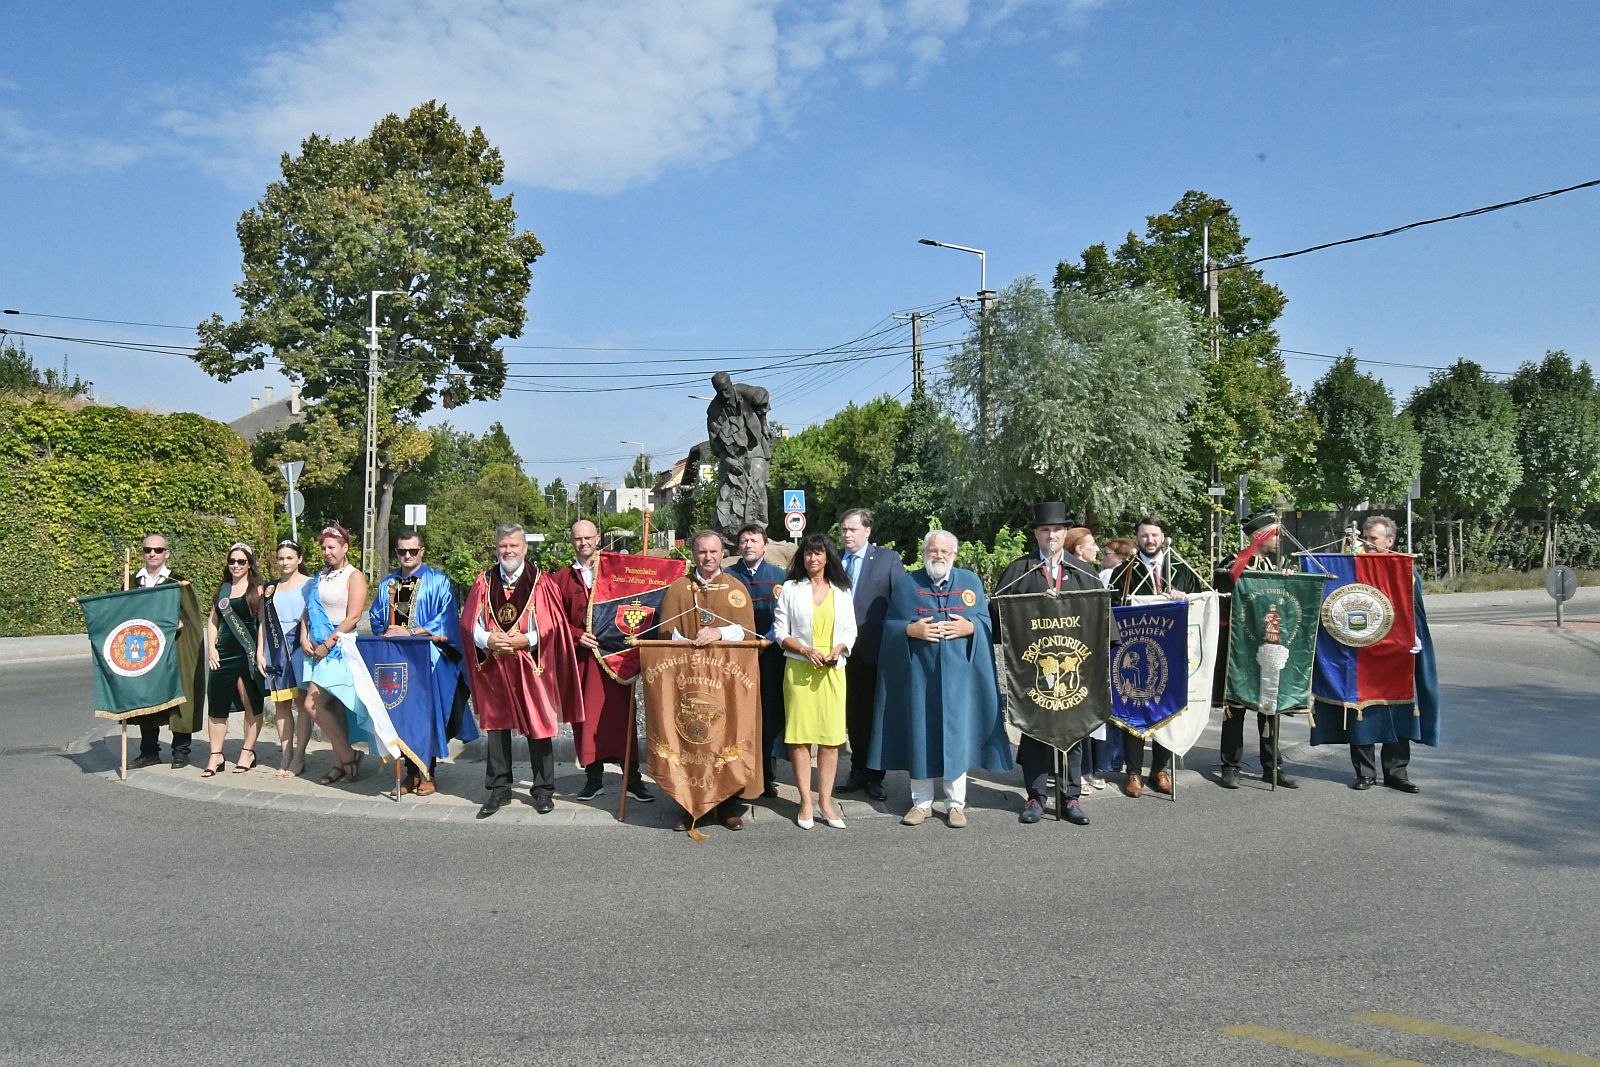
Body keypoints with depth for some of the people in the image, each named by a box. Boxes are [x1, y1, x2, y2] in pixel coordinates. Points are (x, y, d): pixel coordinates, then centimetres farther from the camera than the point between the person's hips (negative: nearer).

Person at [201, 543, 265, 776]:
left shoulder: (257, 590, 0)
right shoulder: (222, 589, 15)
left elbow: (262, 622, -5)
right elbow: (212, 620, 16)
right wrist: (211, 648, 4)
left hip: (248, 654, -4)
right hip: (223, 654, 4)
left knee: (251, 704, 3)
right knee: (216, 704, 2)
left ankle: (247, 752, 13)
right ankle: (216, 756, 10)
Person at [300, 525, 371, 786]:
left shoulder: (354, 577, -5)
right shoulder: (320, 577, 16)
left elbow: (353, 617, -14)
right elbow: (308, 609, 16)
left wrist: (327, 644, -14)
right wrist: (304, 637, 0)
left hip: (339, 647, -7)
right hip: (318, 649, 7)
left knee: (313, 705, -13)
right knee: (333, 708, 7)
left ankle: (347, 756, 0)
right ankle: (342, 763, 13)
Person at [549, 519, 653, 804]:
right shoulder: (562, 578, 12)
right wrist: (578, 635, -9)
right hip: (580, 656, 2)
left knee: (621, 714, -3)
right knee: (585, 716, 3)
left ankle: (633, 778, 3)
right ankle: (594, 777, 15)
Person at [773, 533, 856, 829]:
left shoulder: (841, 592, 12)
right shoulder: (790, 589, 7)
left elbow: (849, 631, 12)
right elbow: (780, 631, 3)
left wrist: (837, 649, -9)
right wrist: (806, 650, -12)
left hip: (832, 670, 2)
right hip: (799, 669, -2)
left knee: (831, 737, 0)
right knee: (799, 735, -2)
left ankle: (825, 800, 8)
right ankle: (805, 802, 5)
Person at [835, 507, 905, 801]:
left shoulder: (888, 559, -1)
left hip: (875, 652, -3)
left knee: (876, 714, 6)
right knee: (853, 714, 12)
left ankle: (875, 775, 16)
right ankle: (858, 771, 24)